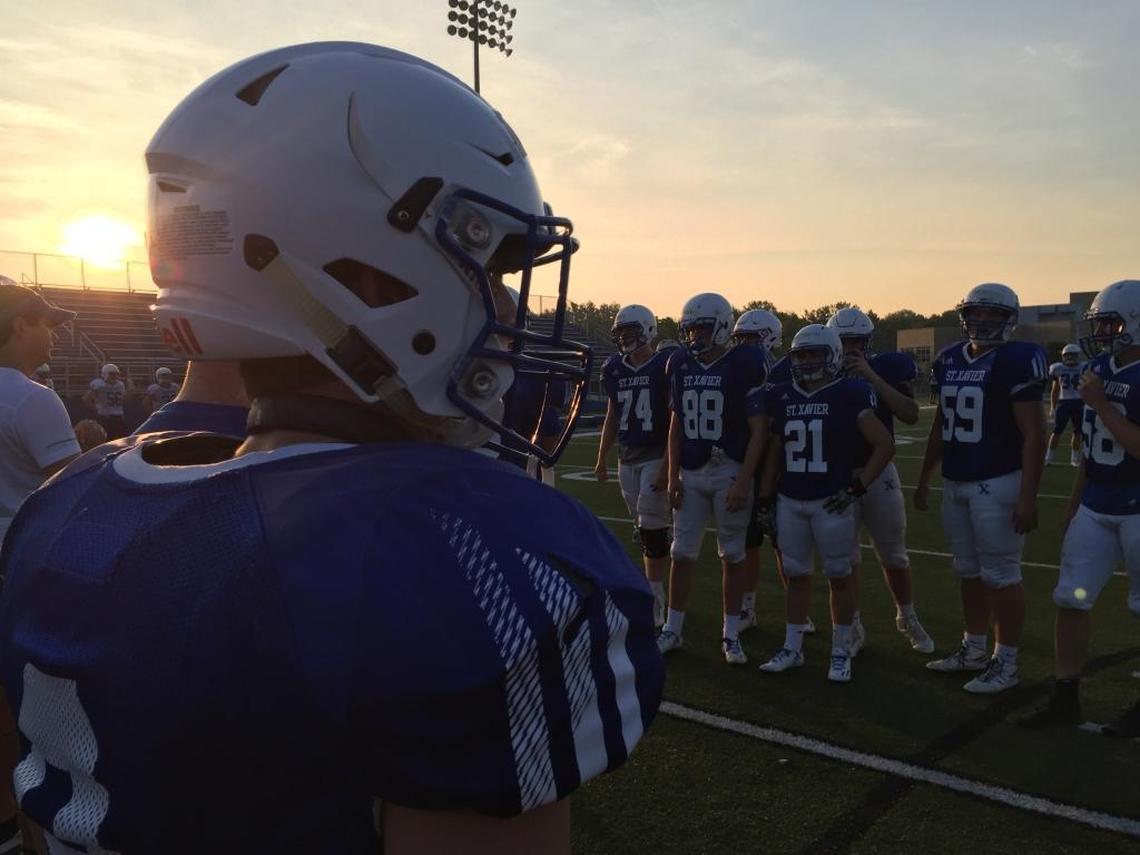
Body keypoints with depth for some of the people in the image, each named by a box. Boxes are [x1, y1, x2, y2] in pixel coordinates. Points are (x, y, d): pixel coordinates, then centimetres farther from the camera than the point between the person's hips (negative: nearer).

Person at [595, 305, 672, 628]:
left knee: (652, 529, -8)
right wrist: (602, 458, 17)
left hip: (657, 457, -5)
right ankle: (655, 588, 21)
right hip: (627, 459, 5)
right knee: (644, 530, 10)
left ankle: (654, 602, 0)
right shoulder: (614, 369, 9)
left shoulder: (665, 366, -8)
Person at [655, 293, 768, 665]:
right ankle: (672, 630, 20)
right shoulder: (681, 363, 5)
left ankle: (731, 635, 18)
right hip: (690, 473, 4)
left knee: (732, 555, 6)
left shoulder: (745, 365, -10)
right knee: (682, 554, 8)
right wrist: (672, 474, 6)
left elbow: (758, 429, -9)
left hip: (730, 472, -4)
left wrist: (743, 481, -14)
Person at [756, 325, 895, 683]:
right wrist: (766, 497, 12)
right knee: (796, 574, 12)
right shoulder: (781, 397, 7)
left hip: (832, 501, -4)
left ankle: (841, 653, 18)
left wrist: (857, 488, -10)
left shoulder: (849, 395, -8)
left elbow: (885, 444, -7)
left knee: (839, 576, 5)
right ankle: (792, 648, 23)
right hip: (790, 501, 5)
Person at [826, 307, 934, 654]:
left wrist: (872, 376, -22)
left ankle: (908, 619, 33)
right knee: (844, 557, 6)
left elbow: (911, 415, -17)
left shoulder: (888, 367, -4)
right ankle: (853, 627, 21)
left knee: (893, 555, 11)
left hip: (878, 472, 0)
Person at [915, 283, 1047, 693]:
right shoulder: (949, 360, 11)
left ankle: (1006, 661, 13)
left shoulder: (1016, 360, -11)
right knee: (969, 571, 16)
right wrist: (924, 478, 21)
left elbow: (1032, 434, -13)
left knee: (1001, 574, 1)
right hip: (955, 483, 7)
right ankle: (974, 648, 29)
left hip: (998, 484, -7)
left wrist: (1027, 494, -18)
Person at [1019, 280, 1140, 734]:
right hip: (1096, 508, 7)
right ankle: (1065, 698, 18)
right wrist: (1075, 504, 18)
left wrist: (1100, 404, -21)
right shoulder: (1100, 370, 6)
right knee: (1071, 598, 7)